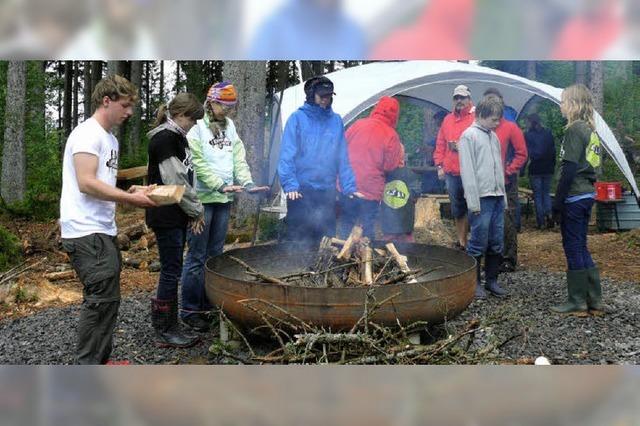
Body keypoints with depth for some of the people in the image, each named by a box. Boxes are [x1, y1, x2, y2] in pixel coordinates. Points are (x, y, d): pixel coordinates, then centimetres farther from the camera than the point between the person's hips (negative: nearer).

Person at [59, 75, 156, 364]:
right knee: (102, 299, -11)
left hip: (103, 231, 10)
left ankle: (100, 361, 25)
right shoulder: (88, 134, -11)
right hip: (87, 233, -10)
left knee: (106, 299, 14)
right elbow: (87, 183, -20)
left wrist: (131, 191, 5)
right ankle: (88, 366, -2)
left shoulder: (110, 139, 20)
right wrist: (131, 199, -15)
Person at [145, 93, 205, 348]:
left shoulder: (177, 137, 16)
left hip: (177, 217, 10)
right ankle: (164, 331, 7)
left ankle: (169, 325, 23)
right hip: (165, 217, -9)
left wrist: (193, 210, 6)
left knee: (172, 271, 13)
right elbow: (175, 182, -18)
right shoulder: (164, 138, -14)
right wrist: (196, 210, -8)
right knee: (171, 271, -4)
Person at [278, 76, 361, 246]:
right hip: (301, 190, -3)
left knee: (326, 236, 12)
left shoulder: (336, 120, 9)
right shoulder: (297, 118, -1)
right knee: (297, 237, 2)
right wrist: (290, 184, -18)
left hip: (327, 191, 4)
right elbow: (287, 154, -7)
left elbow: (343, 158, 9)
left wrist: (349, 187, 2)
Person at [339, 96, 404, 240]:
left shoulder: (358, 124, -2)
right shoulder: (391, 136, -10)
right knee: (368, 228, 12)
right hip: (371, 190, -2)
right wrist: (400, 152, 7)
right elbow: (390, 166, -8)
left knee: (346, 224, 17)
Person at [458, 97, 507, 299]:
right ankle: (474, 282, 9)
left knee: (496, 242, 10)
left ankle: (491, 280, 21)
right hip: (482, 198, -7)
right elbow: (467, 171, -12)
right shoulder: (469, 136, -7)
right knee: (479, 242, -2)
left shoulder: (493, 136, 17)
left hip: (497, 198, 7)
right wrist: (473, 202, -16)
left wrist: (504, 196, 16)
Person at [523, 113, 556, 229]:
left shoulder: (528, 135, -8)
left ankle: (541, 221, 2)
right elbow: (553, 151, 8)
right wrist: (553, 166, 17)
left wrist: (522, 170, -4)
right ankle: (549, 214, -7)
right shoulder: (548, 133, 5)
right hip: (548, 168, 4)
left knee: (537, 195, 3)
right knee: (546, 193, 15)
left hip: (535, 169, -4)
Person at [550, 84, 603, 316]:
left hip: (574, 196, -9)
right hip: (587, 194, 9)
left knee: (573, 248, 0)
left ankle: (577, 302, 8)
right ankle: (594, 300, 20)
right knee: (580, 248, 15)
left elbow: (569, 169, -18)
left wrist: (557, 203, -14)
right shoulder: (590, 130, 14)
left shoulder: (575, 129, -13)